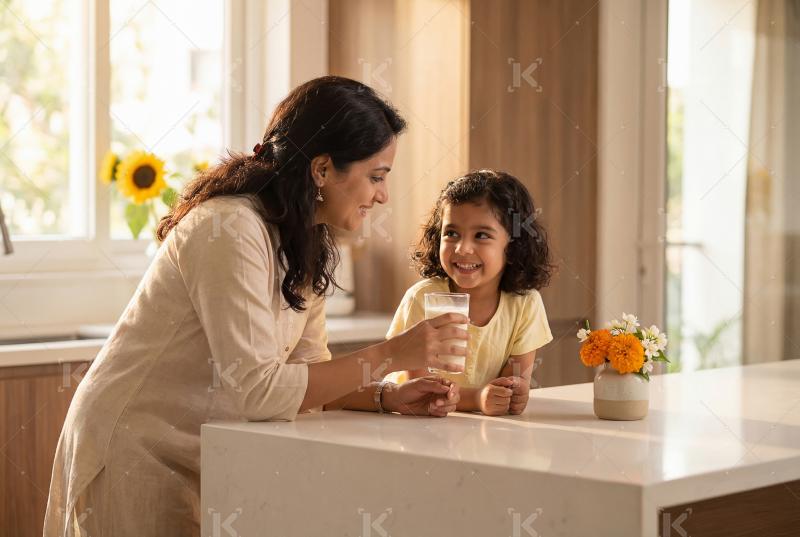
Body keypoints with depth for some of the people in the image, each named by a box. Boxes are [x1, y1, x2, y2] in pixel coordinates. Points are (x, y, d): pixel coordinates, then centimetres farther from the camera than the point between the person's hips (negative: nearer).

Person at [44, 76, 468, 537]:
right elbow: (257, 389, -29)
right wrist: (390, 354, -26)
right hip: (136, 454, -8)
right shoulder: (230, 229, -25)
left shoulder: (308, 242, 3)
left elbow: (308, 372, 2)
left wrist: (388, 397, -15)